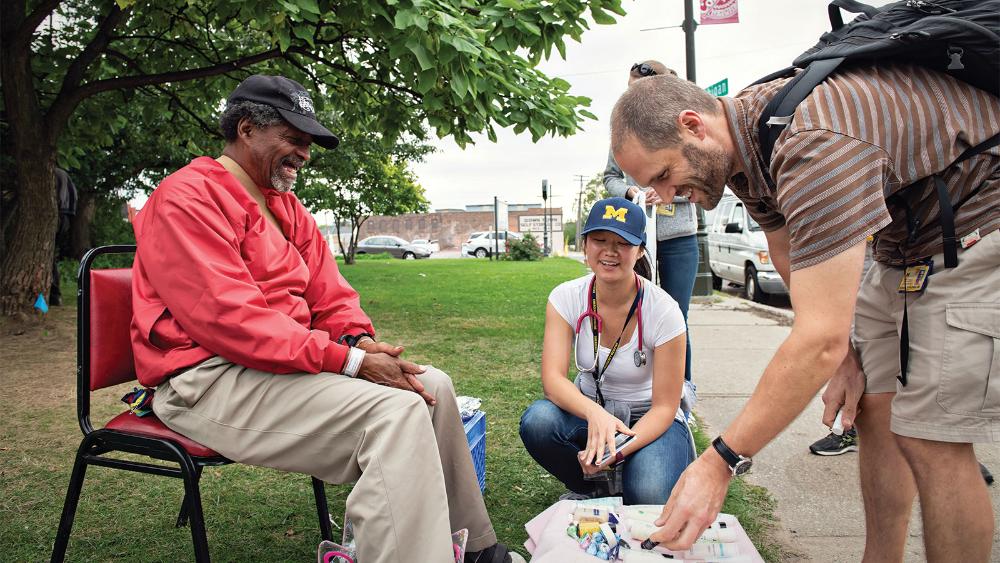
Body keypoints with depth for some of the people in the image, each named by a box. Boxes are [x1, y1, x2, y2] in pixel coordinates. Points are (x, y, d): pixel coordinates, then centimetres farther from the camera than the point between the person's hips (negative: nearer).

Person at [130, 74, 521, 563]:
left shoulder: (286, 207, 17)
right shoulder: (187, 197, -12)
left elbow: (329, 293, 15)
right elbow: (228, 319, -23)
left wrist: (359, 340, -8)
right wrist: (349, 361, -25)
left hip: (287, 356, 9)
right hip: (209, 379, -9)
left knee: (432, 384, 2)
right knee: (396, 410, -26)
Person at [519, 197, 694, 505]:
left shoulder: (663, 310, -19)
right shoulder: (566, 298, -13)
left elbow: (664, 406, -15)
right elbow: (552, 378, -22)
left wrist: (620, 449, -33)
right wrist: (594, 413, -43)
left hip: (646, 419, -2)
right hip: (587, 411, 3)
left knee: (648, 495, -32)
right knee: (537, 420, -30)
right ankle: (591, 492, 0)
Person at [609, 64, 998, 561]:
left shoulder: (814, 145, -36)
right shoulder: (742, 141, -6)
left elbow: (820, 339, -39)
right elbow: (792, 258, 7)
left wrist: (721, 461, -35)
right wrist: (845, 355, 2)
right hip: (907, 238, 9)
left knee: (930, 439, -12)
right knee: (872, 406, 9)